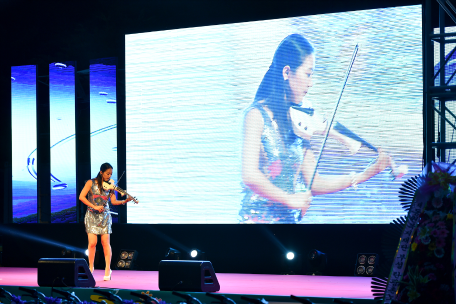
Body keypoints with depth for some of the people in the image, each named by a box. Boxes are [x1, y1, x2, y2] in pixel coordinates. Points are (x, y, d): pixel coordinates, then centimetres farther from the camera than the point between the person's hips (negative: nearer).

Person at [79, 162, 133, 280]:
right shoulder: (91, 183, -2)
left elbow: (113, 201, -2)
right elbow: (81, 197, -9)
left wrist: (125, 201, -20)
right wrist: (94, 206, -18)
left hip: (104, 216, 2)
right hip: (92, 216, -1)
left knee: (105, 242, -5)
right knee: (92, 242, -8)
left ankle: (108, 269, 0)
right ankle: (91, 267, 10)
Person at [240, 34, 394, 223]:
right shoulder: (258, 115, -7)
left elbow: (313, 183, 9)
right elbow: (250, 176, -18)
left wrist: (364, 175, 4)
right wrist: (289, 199, -14)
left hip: (291, 218, 6)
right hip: (257, 218, -6)